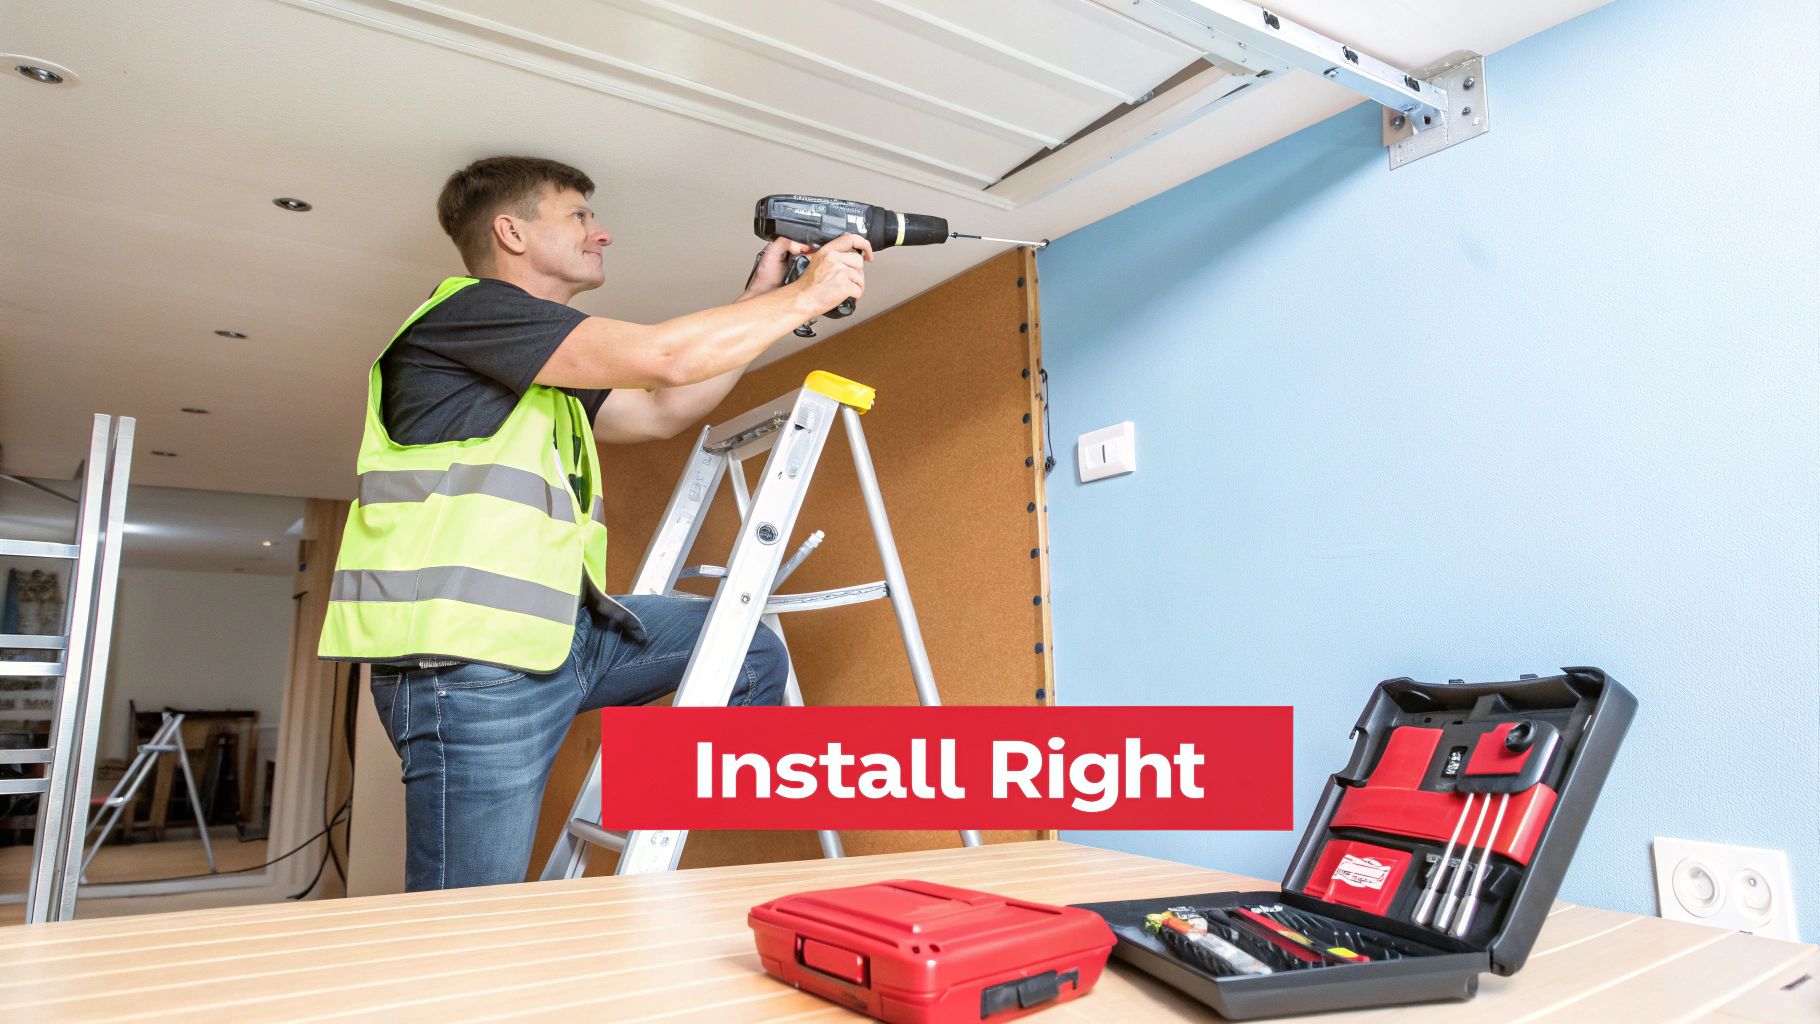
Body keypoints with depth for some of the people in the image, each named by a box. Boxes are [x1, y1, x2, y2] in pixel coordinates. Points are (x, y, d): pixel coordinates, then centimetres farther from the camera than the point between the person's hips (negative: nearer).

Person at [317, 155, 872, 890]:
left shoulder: (547, 367, 22)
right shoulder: (465, 311, -8)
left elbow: (661, 411, 21)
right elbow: (666, 357, -17)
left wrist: (761, 297, 19)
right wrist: (806, 296, -4)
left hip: (555, 638, 10)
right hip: (472, 662, -9)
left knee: (751, 654, 10)